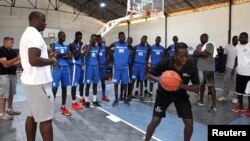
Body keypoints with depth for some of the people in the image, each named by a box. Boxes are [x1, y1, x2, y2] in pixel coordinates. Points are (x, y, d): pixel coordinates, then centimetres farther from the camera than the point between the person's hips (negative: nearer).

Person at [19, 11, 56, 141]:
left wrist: (47, 56, 16)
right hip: (38, 81, -10)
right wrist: (51, 60, -11)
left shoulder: (26, 34, 18)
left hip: (30, 80, 11)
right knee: (46, 118, -3)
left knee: (32, 115, 15)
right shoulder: (35, 34, -15)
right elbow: (34, 60, -26)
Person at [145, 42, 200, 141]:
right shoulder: (165, 63, -26)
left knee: (189, 123, -3)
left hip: (181, 94, 2)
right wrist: (159, 79, -34)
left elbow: (197, 88, -14)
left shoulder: (192, 66, -21)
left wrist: (183, 86, -34)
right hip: (164, 93, -2)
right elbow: (149, 75, -14)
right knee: (155, 121, -5)